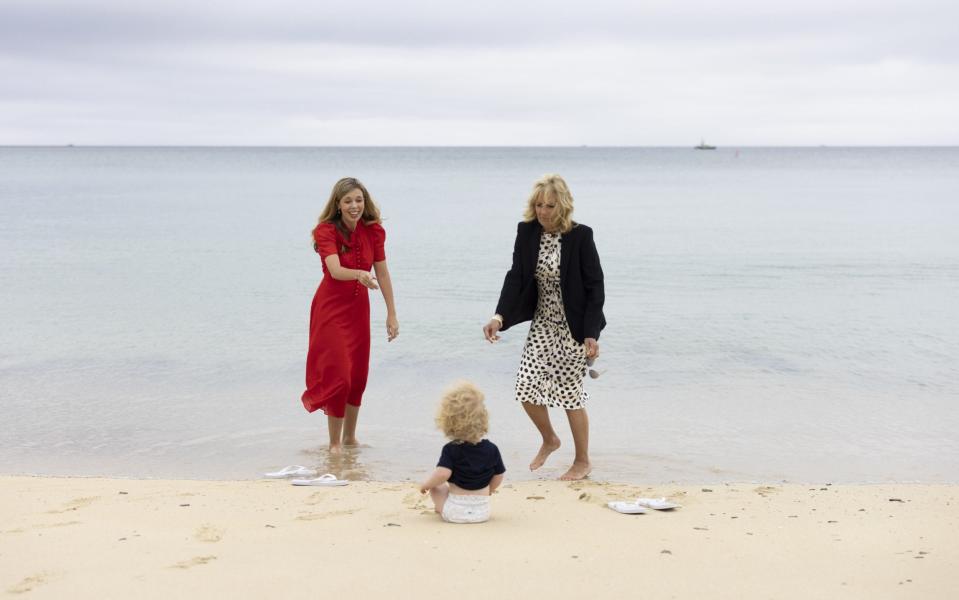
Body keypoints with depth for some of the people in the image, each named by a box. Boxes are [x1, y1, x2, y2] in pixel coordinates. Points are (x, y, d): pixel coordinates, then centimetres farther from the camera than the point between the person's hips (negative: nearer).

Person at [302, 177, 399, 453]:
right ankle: (334, 443, 6)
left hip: (359, 308, 5)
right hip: (331, 308, -5)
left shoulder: (373, 231, -5)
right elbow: (335, 271, -34)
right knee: (337, 375, -8)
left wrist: (391, 314, -1)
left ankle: (349, 436, 28)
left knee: (358, 375, 10)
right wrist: (359, 275, -54)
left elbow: (382, 274, -1)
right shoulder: (326, 231, -18)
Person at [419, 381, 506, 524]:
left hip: (455, 512, -4)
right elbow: (498, 477, 7)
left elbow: (443, 474, -25)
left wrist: (426, 484, -6)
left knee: (436, 485, 21)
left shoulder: (451, 449, -11)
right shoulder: (491, 449, -2)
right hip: (483, 512, 4)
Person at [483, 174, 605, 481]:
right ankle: (549, 439, 31)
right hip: (543, 323, 5)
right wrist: (500, 316, -19)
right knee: (526, 386, 0)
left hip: (573, 326, -5)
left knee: (569, 392, 1)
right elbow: (516, 276, -5)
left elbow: (595, 286, -14)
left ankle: (583, 461, 22)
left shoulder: (580, 236, -17)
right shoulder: (527, 231, -4)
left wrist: (591, 334, -19)